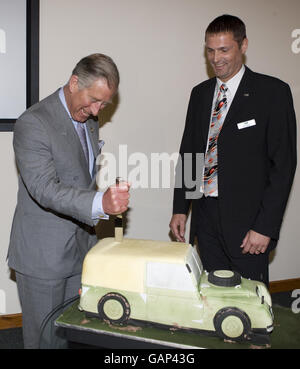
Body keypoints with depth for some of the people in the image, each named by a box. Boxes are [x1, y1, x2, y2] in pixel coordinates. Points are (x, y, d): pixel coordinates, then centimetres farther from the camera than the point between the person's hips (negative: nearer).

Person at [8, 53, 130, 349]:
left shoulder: (88, 119, 9)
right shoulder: (32, 123, -19)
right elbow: (44, 189, -29)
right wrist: (100, 203, -43)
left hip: (81, 246, 7)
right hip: (43, 252, -7)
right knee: (44, 337, 8)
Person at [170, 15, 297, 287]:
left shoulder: (273, 92, -5)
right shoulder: (200, 93, 11)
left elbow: (283, 164, -9)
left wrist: (265, 227, -13)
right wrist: (180, 209, 8)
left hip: (247, 222, -4)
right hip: (206, 219, 5)